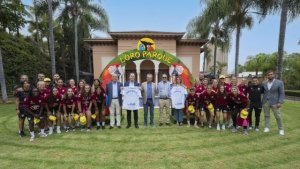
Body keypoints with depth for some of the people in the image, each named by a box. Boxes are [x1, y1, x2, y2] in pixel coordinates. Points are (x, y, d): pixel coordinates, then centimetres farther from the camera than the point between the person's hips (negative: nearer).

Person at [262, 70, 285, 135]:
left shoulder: (279, 82, -3)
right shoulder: (264, 83, 7)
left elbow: (282, 93, -4)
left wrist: (280, 102, -12)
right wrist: (262, 101, 1)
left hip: (274, 102, -3)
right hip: (265, 102, 3)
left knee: (278, 116, 3)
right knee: (266, 115, 9)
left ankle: (281, 129, 18)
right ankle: (267, 127, 18)